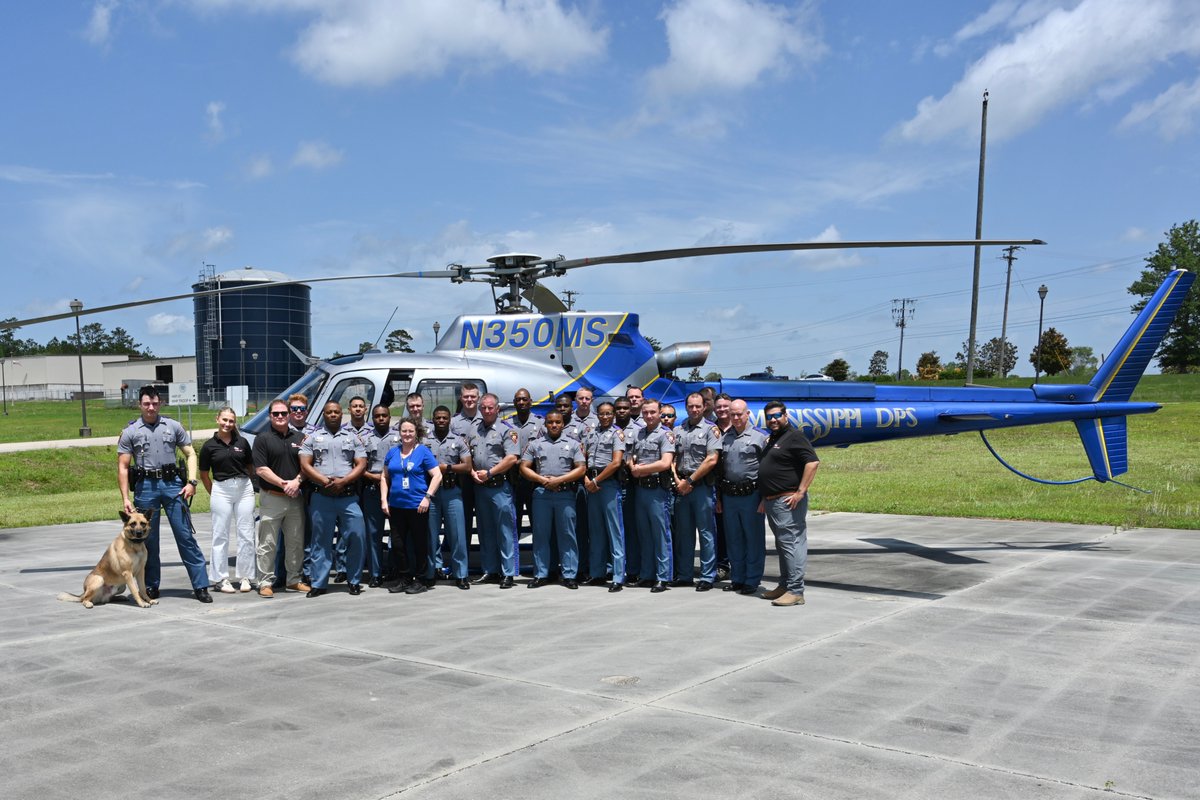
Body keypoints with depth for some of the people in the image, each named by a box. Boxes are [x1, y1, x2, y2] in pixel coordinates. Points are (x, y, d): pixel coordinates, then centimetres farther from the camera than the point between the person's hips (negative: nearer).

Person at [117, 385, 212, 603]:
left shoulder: (173, 426, 9)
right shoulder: (130, 432, 6)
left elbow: (190, 454, 10)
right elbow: (123, 467, 4)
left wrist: (192, 482, -3)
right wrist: (125, 498, -4)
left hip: (172, 483, 0)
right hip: (145, 486, 0)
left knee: (186, 536, -3)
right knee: (148, 539, 8)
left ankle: (200, 586, -1)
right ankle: (151, 587, 20)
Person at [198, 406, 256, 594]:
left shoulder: (242, 442, 5)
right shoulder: (209, 446, 0)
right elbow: (203, 474, 7)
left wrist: (252, 486, 11)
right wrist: (213, 494, 6)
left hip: (244, 489, 2)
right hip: (221, 490, -2)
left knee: (246, 535, 4)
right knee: (221, 536, 3)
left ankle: (244, 577, 13)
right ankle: (220, 579, 10)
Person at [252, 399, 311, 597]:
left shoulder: (299, 438, 11)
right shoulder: (263, 439, -1)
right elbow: (260, 469, -8)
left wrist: (297, 481, -9)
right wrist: (282, 483, -16)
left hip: (295, 498, 4)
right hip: (271, 498, -4)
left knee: (296, 542, 9)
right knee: (268, 543, -2)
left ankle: (294, 579, 19)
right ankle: (265, 582, 4)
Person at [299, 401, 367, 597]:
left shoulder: (352, 438, 12)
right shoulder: (312, 438, 10)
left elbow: (361, 465, 4)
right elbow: (305, 466, 1)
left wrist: (342, 481, -11)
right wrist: (326, 482, -11)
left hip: (348, 497, 0)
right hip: (321, 497, 0)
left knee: (356, 537, -5)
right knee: (321, 541, 4)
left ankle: (355, 581, 7)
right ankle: (318, 584, 10)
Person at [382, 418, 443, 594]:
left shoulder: (423, 451, -3)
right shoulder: (392, 453, 10)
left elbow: (437, 475, -6)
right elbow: (385, 477, 16)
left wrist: (427, 497, -14)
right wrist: (384, 499, 6)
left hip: (417, 506, -5)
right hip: (396, 506, 5)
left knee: (420, 544, 3)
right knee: (398, 544, 9)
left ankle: (422, 580, 13)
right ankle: (405, 578, 21)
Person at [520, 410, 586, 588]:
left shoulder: (573, 444, 9)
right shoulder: (535, 444, 13)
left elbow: (580, 468, 1)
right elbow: (524, 467, 7)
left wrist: (559, 480, -10)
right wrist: (543, 480, -8)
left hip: (566, 494, -1)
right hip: (541, 494, 1)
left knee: (567, 535, 0)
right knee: (541, 535, 4)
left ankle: (569, 575, 5)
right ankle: (540, 575, 10)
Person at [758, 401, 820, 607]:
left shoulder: (794, 437, -10)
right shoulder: (771, 439, 19)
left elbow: (813, 462, -20)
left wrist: (800, 492, -22)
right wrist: (765, 499, 19)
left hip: (788, 501, -10)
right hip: (772, 501, 10)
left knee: (791, 544, -10)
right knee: (782, 545, 15)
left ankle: (796, 591, -9)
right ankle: (784, 585, 24)